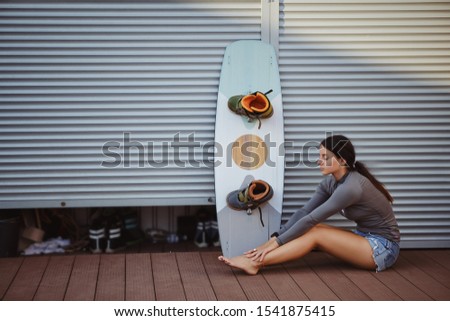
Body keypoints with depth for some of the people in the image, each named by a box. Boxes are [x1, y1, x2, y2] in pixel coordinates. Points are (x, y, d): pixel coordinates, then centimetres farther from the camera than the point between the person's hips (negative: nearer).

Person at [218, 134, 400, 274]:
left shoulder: (351, 187, -26)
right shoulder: (331, 182, 1)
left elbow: (312, 219, -25)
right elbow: (304, 212, -2)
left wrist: (277, 242, -21)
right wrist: (275, 238, -10)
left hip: (383, 248, -8)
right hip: (366, 239, 8)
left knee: (315, 233, -20)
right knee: (311, 230, -9)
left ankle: (255, 263, -25)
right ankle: (259, 258, -16)